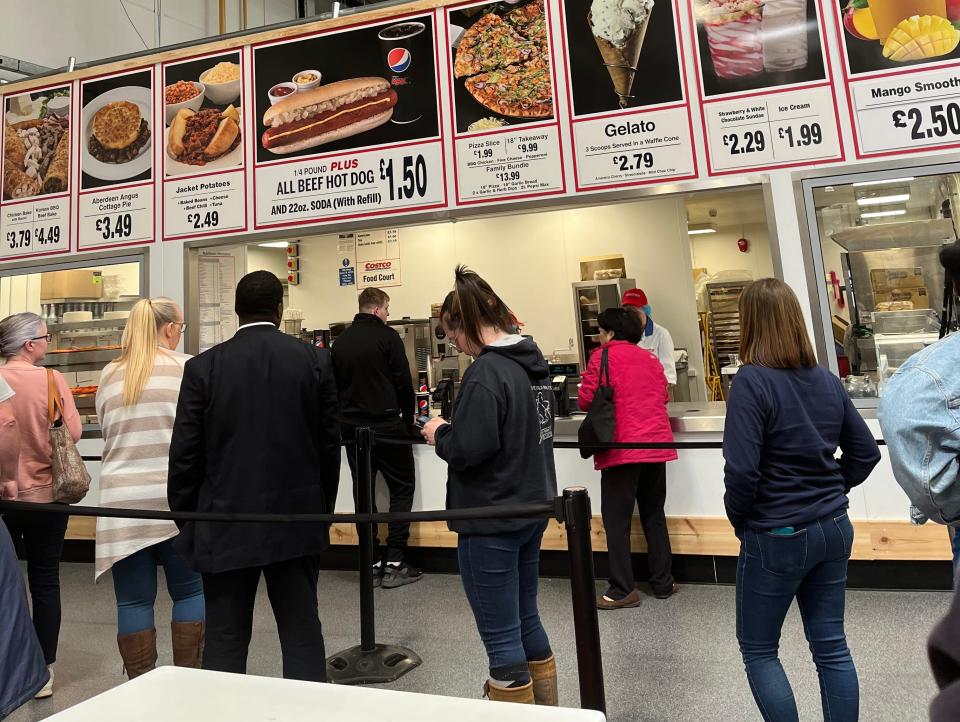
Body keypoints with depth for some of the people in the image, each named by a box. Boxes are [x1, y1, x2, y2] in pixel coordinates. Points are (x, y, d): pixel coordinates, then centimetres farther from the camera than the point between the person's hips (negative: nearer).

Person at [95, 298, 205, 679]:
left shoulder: (109, 376, 8)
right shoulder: (188, 368, -5)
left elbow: (108, 433, 18)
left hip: (122, 501, 3)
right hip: (177, 497, -3)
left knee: (133, 600, 11)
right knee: (190, 591, 11)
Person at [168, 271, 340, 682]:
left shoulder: (203, 367, -5)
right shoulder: (315, 361, -3)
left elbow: (185, 454, -3)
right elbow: (329, 445, 1)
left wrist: (186, 521, 10)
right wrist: (323, 510, 13)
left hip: (226, 523, -1)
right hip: (297, 520, 1)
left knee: (225, 639, 12)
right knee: (302, 631, 12)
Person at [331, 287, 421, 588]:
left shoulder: (340, 341, 10)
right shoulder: (387, 336, -7)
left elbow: (335, 385, 13)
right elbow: (404, 383, -8)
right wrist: (408, 421, 5)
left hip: (352, 428, 6)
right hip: (386, 425, -5)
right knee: (402, 489, 6)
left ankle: (372, 563, 15)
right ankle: (394, 563, 3)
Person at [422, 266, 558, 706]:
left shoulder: (486, 371, -21)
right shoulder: (532, 361, 7)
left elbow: (467, 449, -27)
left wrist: (440, 433, -7)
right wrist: (454, 430, 8)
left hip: (491, 522, -9)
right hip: (532, 508, 10)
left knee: (501, 638, 6)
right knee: (525, 620, 24)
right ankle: (545, 707, 41)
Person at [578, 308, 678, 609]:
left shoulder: (604, 355, -4)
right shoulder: (651, 358, 14)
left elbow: (586, 400, -10)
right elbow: (663, 397, 16)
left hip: (622, 448, -6)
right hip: (657, 445, 6)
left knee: (617, 520, 2)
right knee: (654, 516, 17)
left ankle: (623, 591, 6)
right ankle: (663, 582, 25)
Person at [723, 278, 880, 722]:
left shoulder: (752, 381, -20)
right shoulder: (826, 379, 2)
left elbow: (742, 470, -24)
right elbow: (866, 452, 10)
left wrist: (739, 519, -8)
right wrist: (829, 491, 13)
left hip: (777, 537, -7)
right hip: (833, 530, 7)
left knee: (757, 650, 12)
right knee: (831, 646, 18)